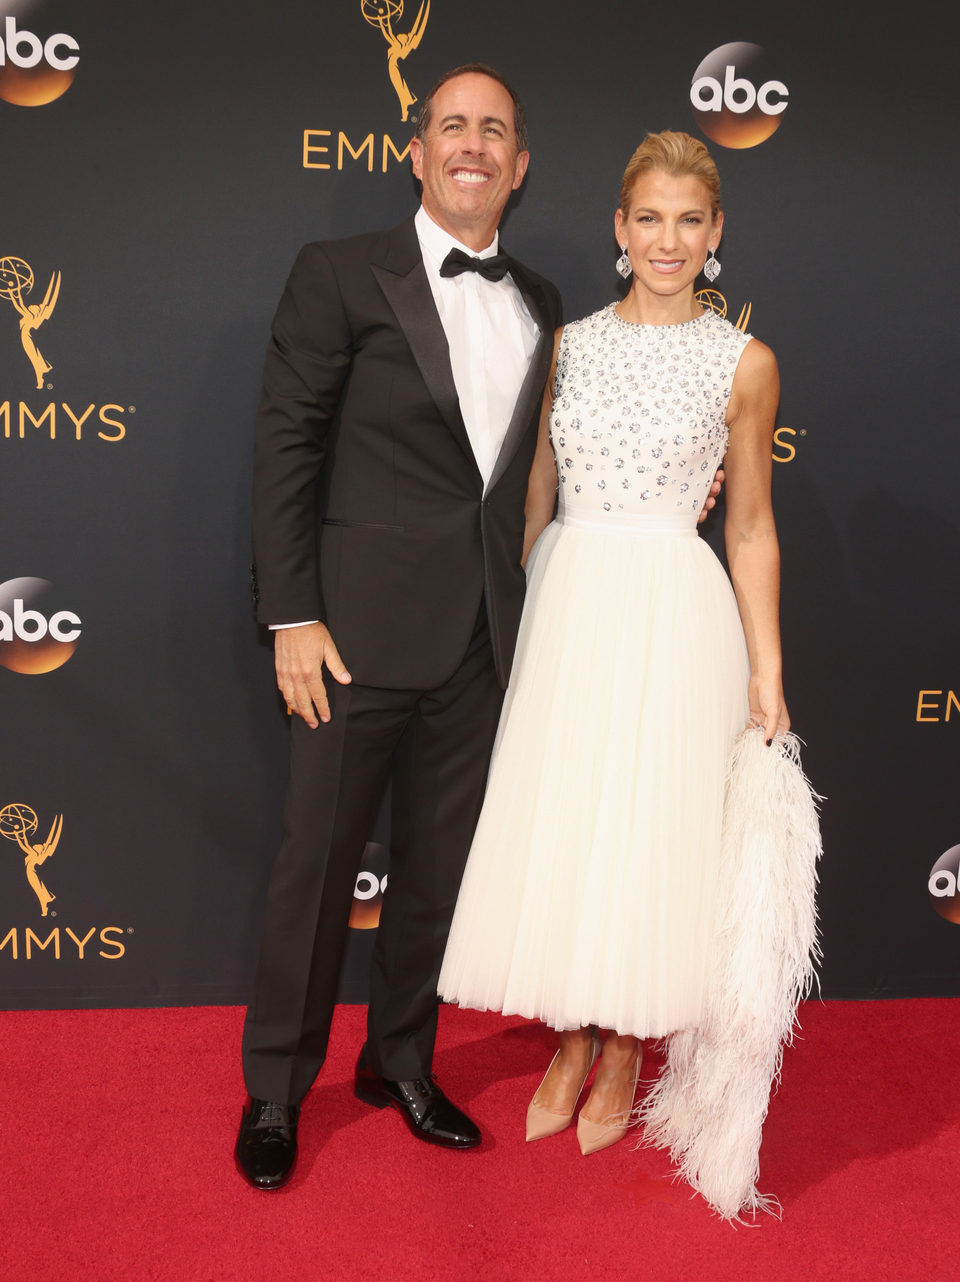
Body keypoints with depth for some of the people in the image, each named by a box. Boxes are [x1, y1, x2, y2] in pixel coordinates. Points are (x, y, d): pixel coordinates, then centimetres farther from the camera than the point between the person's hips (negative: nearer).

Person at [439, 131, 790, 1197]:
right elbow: (538, 494, 12)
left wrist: (766, 670, 0)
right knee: (554, 822, 7)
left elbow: (750, 526, 2)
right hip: (564, 600, 3)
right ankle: (571, 1047, 27)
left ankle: (623, 1060, 25)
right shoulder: (572, 343, 8)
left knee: (647, 826, 3)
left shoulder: (743, 363, 0)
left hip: (672, 609, -3)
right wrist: (518, 613, 9)